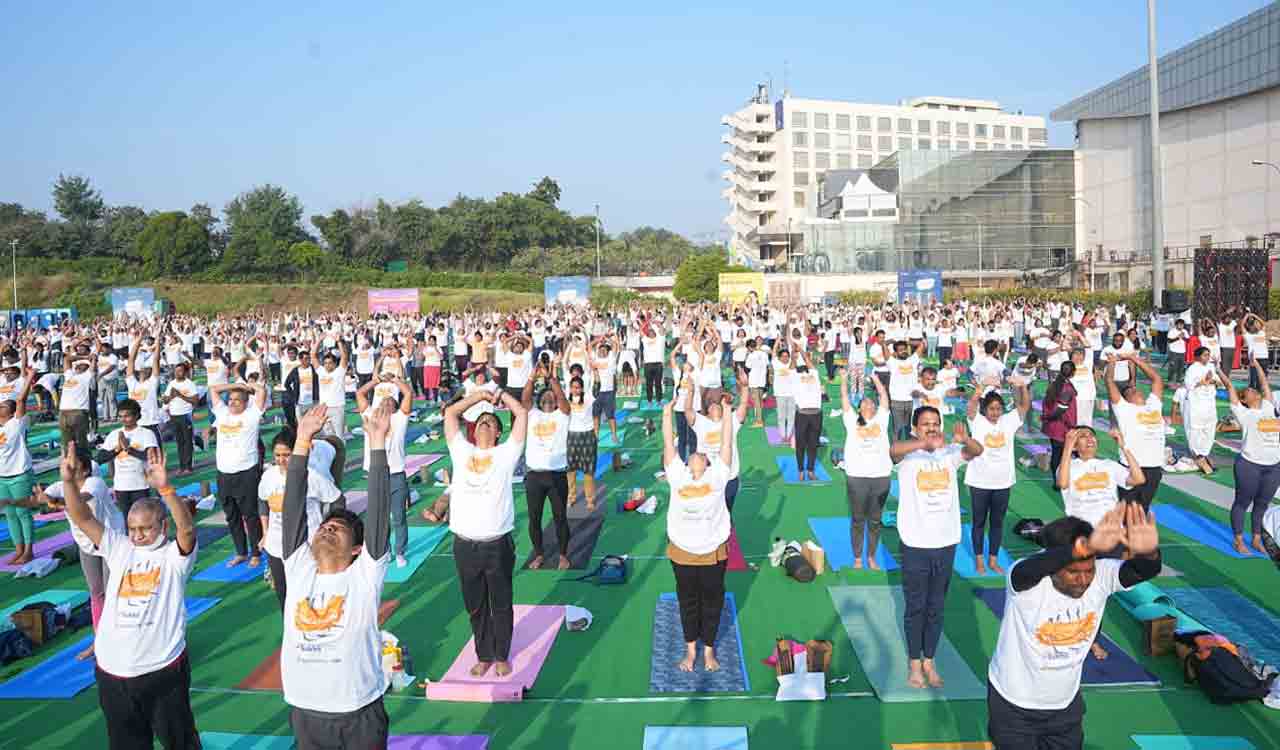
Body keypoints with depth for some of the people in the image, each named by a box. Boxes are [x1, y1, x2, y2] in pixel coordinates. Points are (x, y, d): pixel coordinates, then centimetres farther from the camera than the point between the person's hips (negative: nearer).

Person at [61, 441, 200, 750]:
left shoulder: (175, 554, -7)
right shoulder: (120, 549, 5)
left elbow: (187, 528, -27)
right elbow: (83, 519, -1)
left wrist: (164, 487, -40)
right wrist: (68, 480, -16)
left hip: (162, 669, -4)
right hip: (112, 670, 4)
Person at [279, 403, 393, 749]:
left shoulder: (365, 574, -6)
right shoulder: (298, 568, 2)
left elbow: (378, 507, -14)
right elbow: (295, 505, -2)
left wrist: (377, 443, -18)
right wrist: (303, 441, -7)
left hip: (359, 714, -3)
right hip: (305, 714, 3)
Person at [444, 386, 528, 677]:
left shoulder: (505, 454, 3)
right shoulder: (462, 451, 10)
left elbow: (522, 414, 0)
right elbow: (450, 413, 13)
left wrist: (500, 394, 11)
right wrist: (479, 395, 14)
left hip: (497, 544, -2)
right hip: (465, 544, 2)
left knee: (501, 604, 11)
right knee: (475, 605, 14)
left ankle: (502, 655, 27)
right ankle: (484, 655, 30)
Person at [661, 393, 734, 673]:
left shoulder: (717, 476, -2)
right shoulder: (677, 476, -1)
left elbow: (726, 443, -1)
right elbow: (668, 445, 0)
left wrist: (726, 413, 0)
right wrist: (667, 414, 0)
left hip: (714, 551, 0)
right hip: (682, 550, 1)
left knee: (712, 601, 13)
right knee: (687, 600, 15)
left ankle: (708, 649, 31)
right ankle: (690, 649, 32)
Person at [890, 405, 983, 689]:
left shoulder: (950, 453, 1)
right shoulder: (908, 455, -9)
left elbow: (977, 451, -16)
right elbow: (892, 450, -31)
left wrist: (964, 439, -38)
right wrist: (926, 443, -47)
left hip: (946, 543, 3)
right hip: (916, 544, -3)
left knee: (936, 608, 15)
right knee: (915, 607, 9)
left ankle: (929, 661, 30)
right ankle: (914, 663, 24)